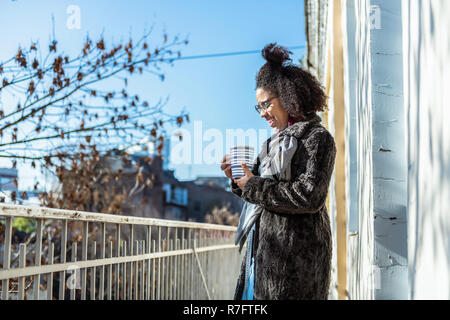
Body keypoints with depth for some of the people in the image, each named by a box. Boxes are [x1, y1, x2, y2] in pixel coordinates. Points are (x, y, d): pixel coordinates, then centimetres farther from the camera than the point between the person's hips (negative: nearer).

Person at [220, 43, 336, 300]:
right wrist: (237, 180, 3)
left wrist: (253, 186, -14)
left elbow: (309, 197, -20)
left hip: (294, 252, -8)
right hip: (264, 249, 8)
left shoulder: (317, 138, -8)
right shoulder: (277, 141, 18)